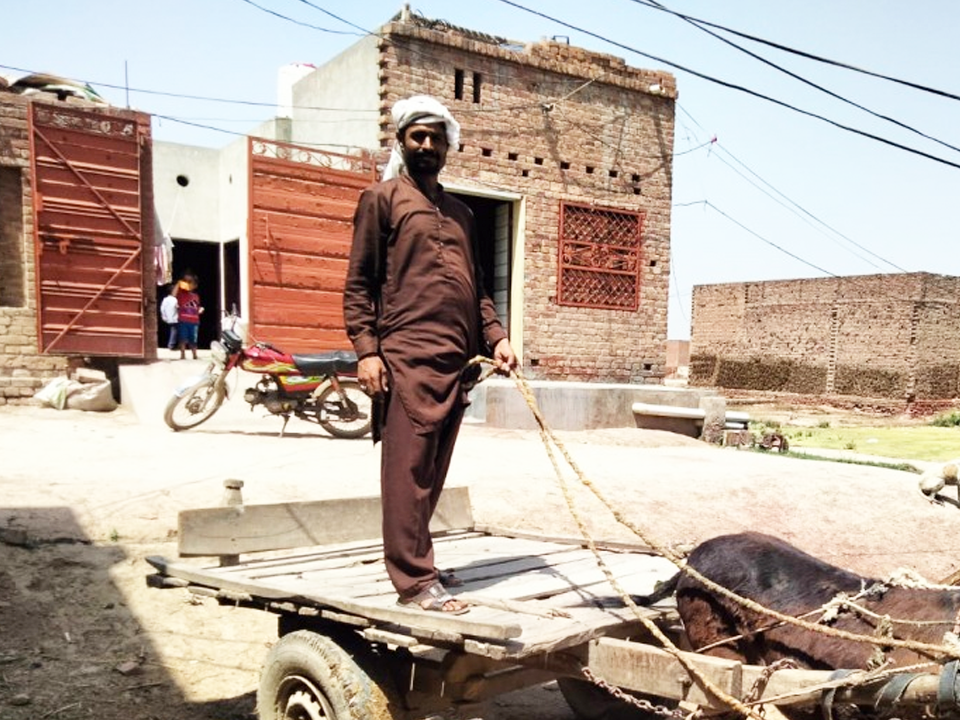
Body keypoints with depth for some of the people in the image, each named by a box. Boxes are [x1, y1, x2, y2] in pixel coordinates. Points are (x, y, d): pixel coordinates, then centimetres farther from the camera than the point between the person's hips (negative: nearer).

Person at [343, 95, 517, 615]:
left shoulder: (460, 213, 24)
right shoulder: (381, 199, 6)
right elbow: (358, 283, 0)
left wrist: (495, 337, 9)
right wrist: (365, 348, -12)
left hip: (458, 360, 6)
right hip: (406, 357, -6)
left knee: (434, 471, 10)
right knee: (408, 469, -6)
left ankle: (413, 560, 21)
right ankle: (415, 582, -2)